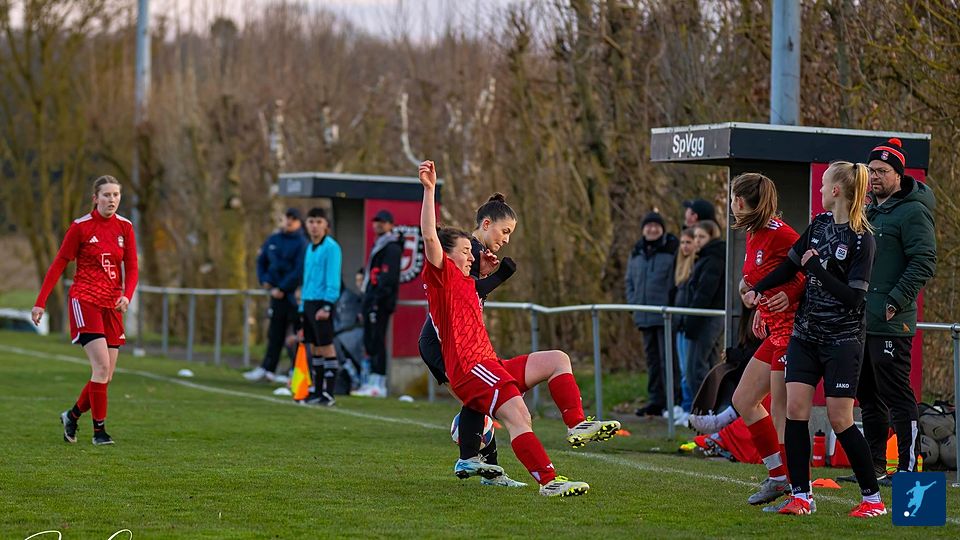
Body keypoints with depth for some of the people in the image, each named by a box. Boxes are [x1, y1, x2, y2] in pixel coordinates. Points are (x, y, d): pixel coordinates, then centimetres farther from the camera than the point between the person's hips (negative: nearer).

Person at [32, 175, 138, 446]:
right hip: (85, 301, -5)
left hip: (112, 305, 5)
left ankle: (72, 415, 26)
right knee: (102, 365, -18)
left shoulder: (125, 227, 6)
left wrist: (126, 296, -13)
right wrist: (40, 302, -5)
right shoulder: (80, 227, -5)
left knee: (106, 374, 3)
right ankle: (99, 430, -9)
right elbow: (58, 265, -1)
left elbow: (131, 268, 6)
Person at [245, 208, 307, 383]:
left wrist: (281, 288, -15)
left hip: (294, 294, -6)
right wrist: (264, 280, 5)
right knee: (275, 333, 9)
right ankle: (267, 369, 12)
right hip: (277, 292, 6)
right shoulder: (273, 240, 12)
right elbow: (262, 261, 21)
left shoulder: (301, 243, -8)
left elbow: (300, 271, -15)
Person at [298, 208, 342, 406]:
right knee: (314, 347, 11)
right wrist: (302, 305, 16)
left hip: (323, 302, -8)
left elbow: (333, 280, -14)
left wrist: (327, 306, -20)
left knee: (326, 347, -5)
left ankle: (328, 393, -3)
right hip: (308, 302, 8)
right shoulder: (308, 248, 15)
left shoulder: (331, 248, -10)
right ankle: (317, 390, 17)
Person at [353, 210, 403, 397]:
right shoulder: (379, 245, 22)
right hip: (372, 299, 10)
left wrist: (377, 299, -24)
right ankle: (374, 382, 15)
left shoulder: (392, 247, -9)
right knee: (369, 341, 11)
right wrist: (367, 300, 19)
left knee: (377, 341, -11)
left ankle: (379, 384, -11)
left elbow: (388, 277, -19)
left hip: (381, 301, -10)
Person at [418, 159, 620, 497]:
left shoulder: (464, 283, 24)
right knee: (517, 415, -27)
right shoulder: (441, 276, -3)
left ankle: (577, 426, -6)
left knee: (557, 360, 9)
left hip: (491, 365, 10)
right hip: (469, 368, -10)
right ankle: (549, 481, -34)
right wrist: (429, 190, -24)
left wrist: (483, 274, 33)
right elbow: (429, 237, -19)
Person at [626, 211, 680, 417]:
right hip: (644, 316, 7)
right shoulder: (637, 253, 15)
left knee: (668, 359, -8)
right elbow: (629, 281, 23)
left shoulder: (673, 249, -5)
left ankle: (673, 400, -5)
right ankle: (656, 400, 17)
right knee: (652, 360, 11)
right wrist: (634, 302, 8)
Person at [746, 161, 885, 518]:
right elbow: (791, 264, 19)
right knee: (795, 409, -2)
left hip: (842, 340, -6)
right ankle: (800, 495, 4)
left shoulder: (862, 239, -14)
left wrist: (816, 268, -19)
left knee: (840, 421, -5)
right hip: (806, 333, 6)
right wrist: (758, 290, 10)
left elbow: (853, 296, -19)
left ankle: (873, 498, 8)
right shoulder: (820, 223, 7)